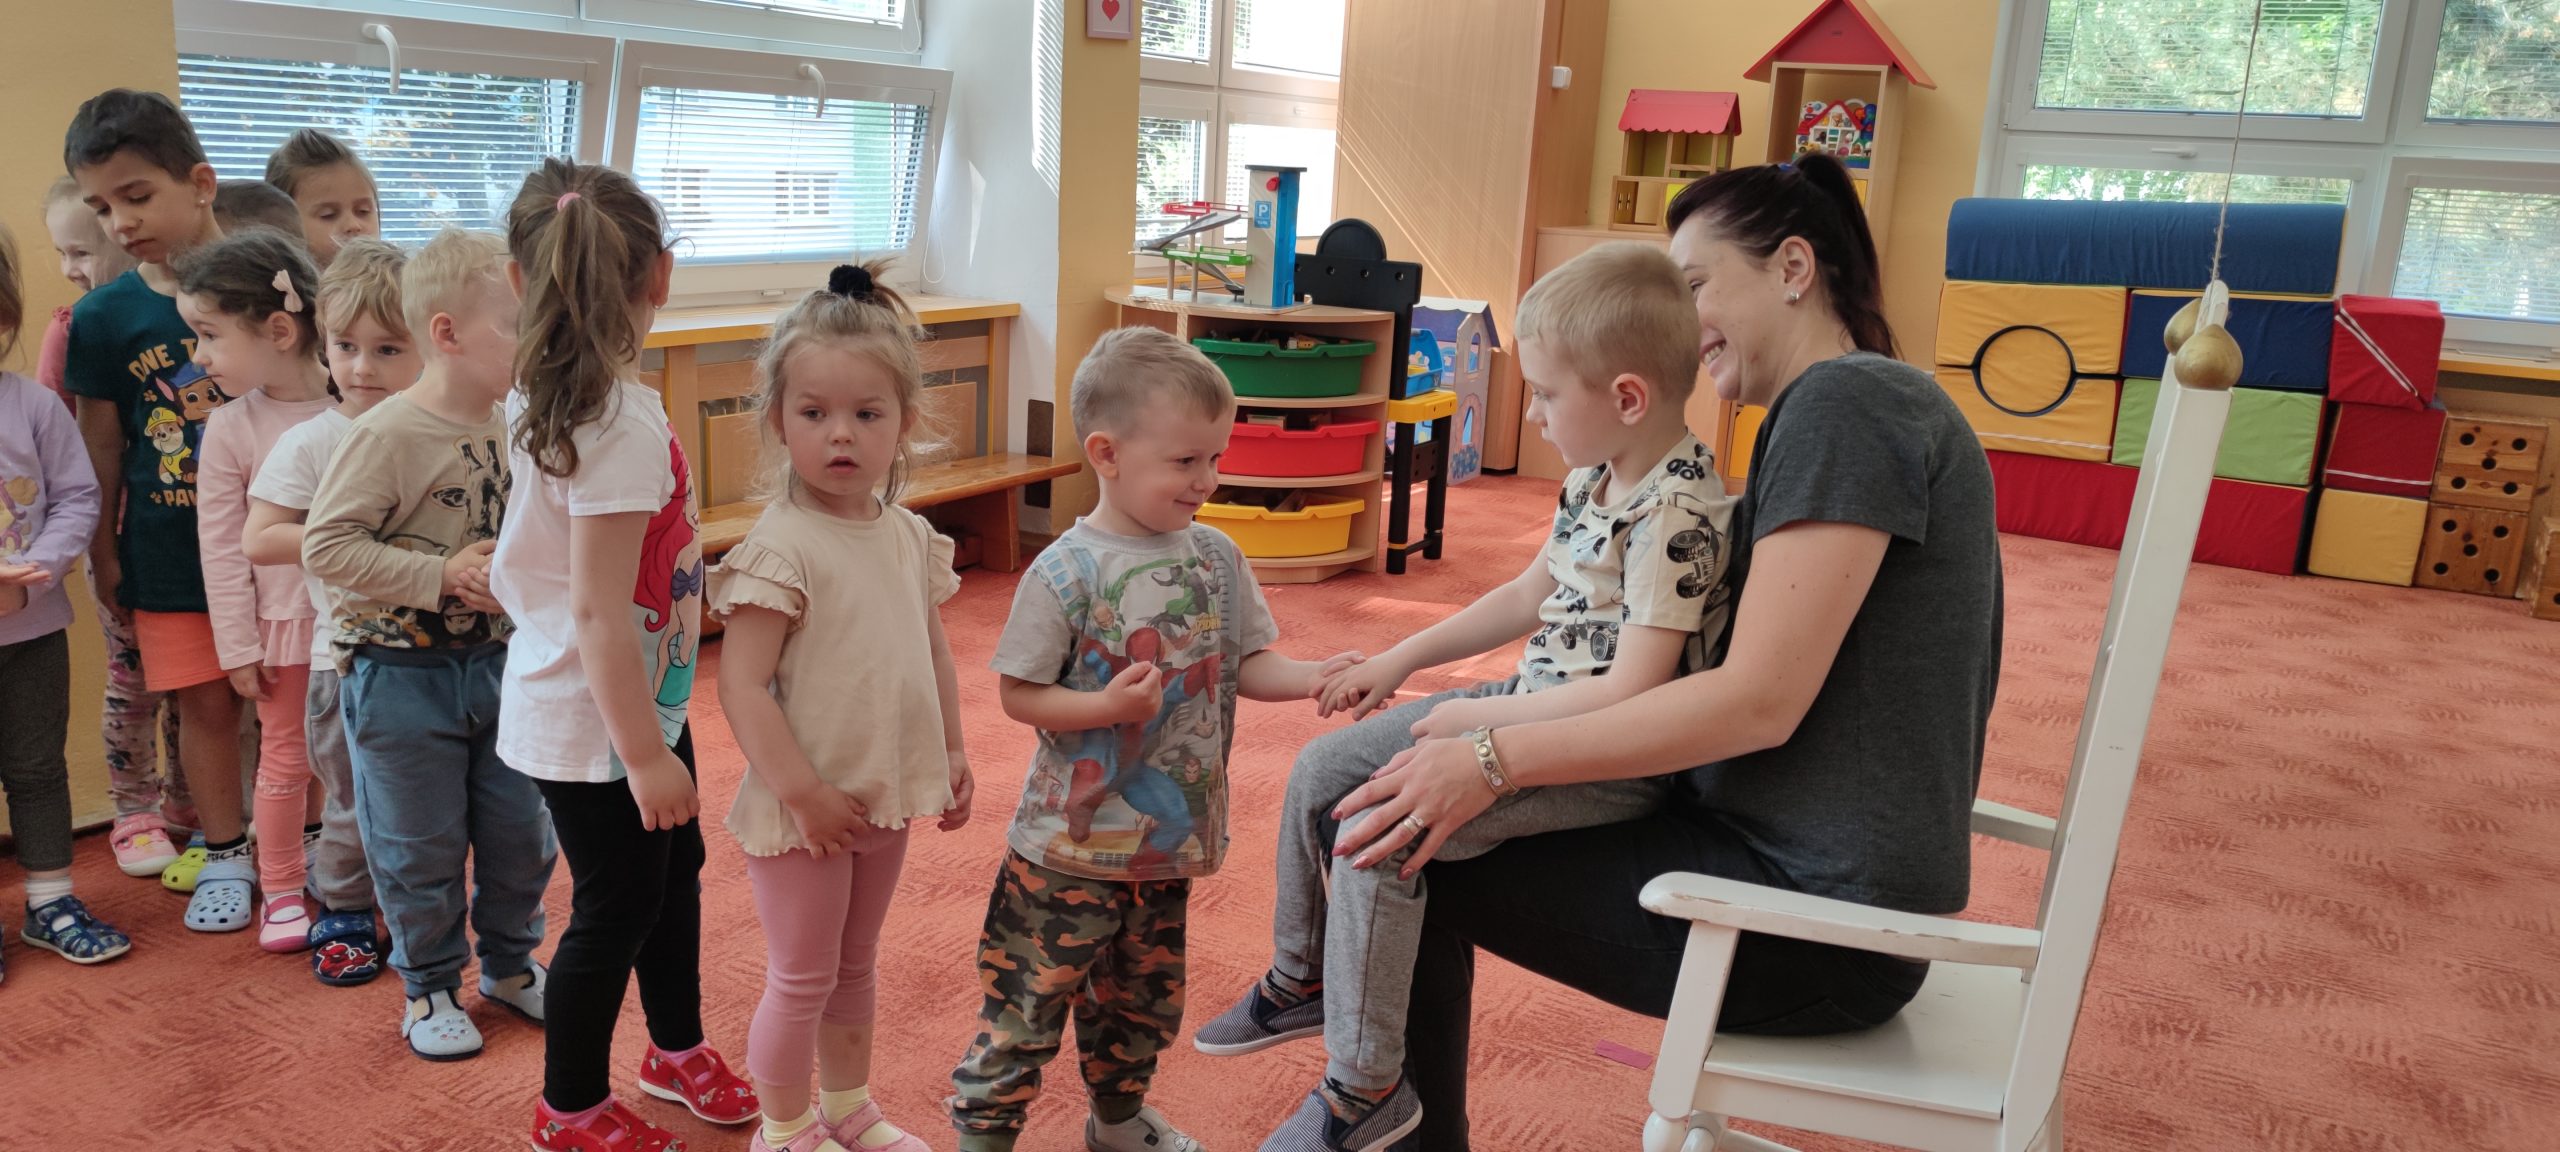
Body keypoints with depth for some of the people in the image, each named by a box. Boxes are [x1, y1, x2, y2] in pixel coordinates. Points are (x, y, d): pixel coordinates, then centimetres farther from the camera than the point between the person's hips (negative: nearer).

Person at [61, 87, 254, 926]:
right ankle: (224, 857, 24)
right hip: (171, 550, 1)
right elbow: (102, 444, 6)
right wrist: (101, 551, 10)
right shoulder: (104, 315, -2)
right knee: (205, 702, 8)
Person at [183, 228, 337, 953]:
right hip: (283, 623, -1)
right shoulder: (230, 429, -9)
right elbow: (221, 548, -6)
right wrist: (237, 647, -6)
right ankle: (281, 891, 26)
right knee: (285, 757, 10)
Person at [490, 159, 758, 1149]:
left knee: (673, 868, 24)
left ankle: (676, 1049, 46)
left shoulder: (540, 397, 1)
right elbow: (599, 610, -28)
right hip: (601, 721, -9)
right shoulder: (624, 420, -27)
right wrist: (644, 753, -23)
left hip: (639, 702, 9)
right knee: (615, 910, 9)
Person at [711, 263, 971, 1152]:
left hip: (885, 794, 7)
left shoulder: (909, 536, 0)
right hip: (805, 805, -6)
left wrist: (952, 751, 10)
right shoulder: (781, 546, -21)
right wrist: (802, 792, -22)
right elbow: (741, 685, -23)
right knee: (801, 980, 10)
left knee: (856, 965, 23)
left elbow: (933, 652, 12)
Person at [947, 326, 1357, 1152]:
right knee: (1027, 1003, 5)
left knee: (1143, 998, 24)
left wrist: (1311, 678, -14)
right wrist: (1108, 705, -28)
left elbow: (1248, 664, 4)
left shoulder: (1216, 558, -2)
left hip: (1173, 834, 6)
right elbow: (1018, 694, -13)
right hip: (1073, 844, -6)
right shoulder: (1066, 573, -18)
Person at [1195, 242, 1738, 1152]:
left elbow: (1631, 694, -28)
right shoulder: (1595, 479, 4)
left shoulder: (1675, 516, -25)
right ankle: (1300, 982, 31)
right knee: (1322, 769, 10)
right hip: (1536, 706, 10)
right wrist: (1399, 661, 14)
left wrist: (1476, 718, -18)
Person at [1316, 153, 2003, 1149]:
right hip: (1799, 855, 9)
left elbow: (1760, 700, -24)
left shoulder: (1845, 401, -17)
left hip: (1820, 922, -9)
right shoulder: (1839, 406, 14)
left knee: (1419, 856, -3)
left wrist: (1495, 761, -20)